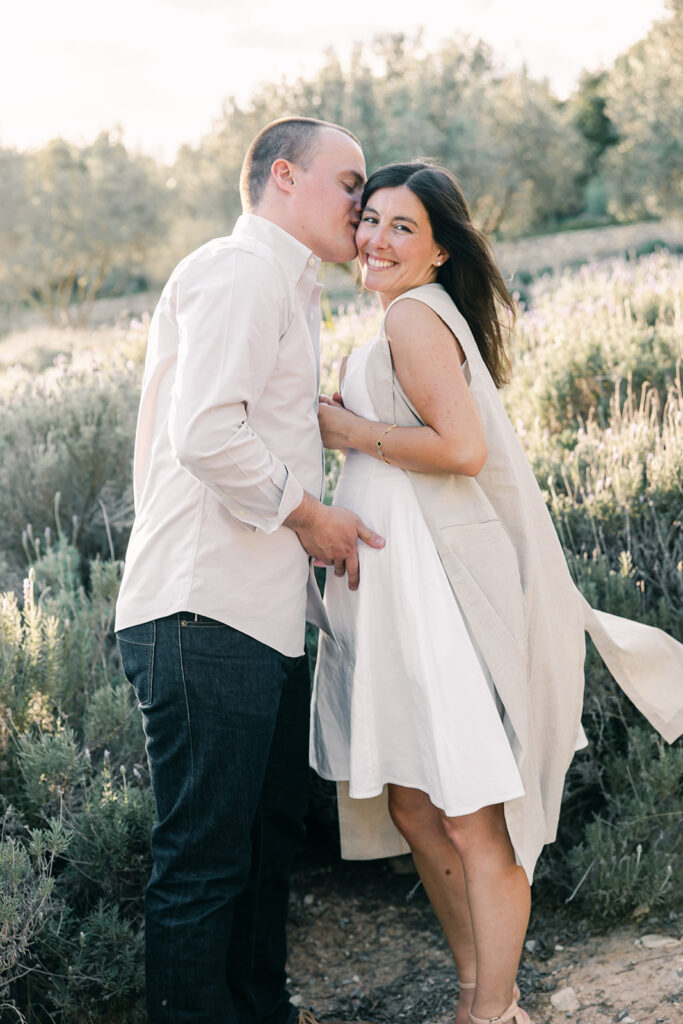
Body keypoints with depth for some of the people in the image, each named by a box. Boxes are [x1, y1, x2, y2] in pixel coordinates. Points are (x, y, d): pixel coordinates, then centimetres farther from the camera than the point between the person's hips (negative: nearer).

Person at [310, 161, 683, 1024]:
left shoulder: (412, 315, -8)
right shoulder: (420, 319, 21)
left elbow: (462, 446, -19)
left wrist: (349, 431, -9)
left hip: (446, 589, -10)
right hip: (404, 593, 10)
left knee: (468, 814, -4)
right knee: (411, 805, 13)